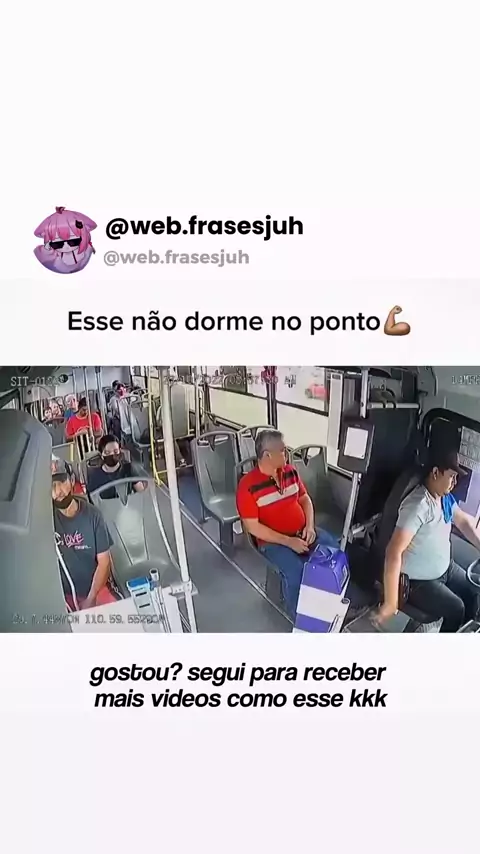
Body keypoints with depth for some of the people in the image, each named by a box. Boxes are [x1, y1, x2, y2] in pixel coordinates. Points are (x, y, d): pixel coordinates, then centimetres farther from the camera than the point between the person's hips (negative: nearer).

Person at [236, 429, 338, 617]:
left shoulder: (290, 471, 2)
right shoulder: (248, 485, -18)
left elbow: (304, 498, 14)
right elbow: (252, 526, -18)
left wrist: (310, 526, -5)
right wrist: (288, 541, -21)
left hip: (302, 533, 6)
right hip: (273, 541, -6)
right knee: (296, 572, -30)